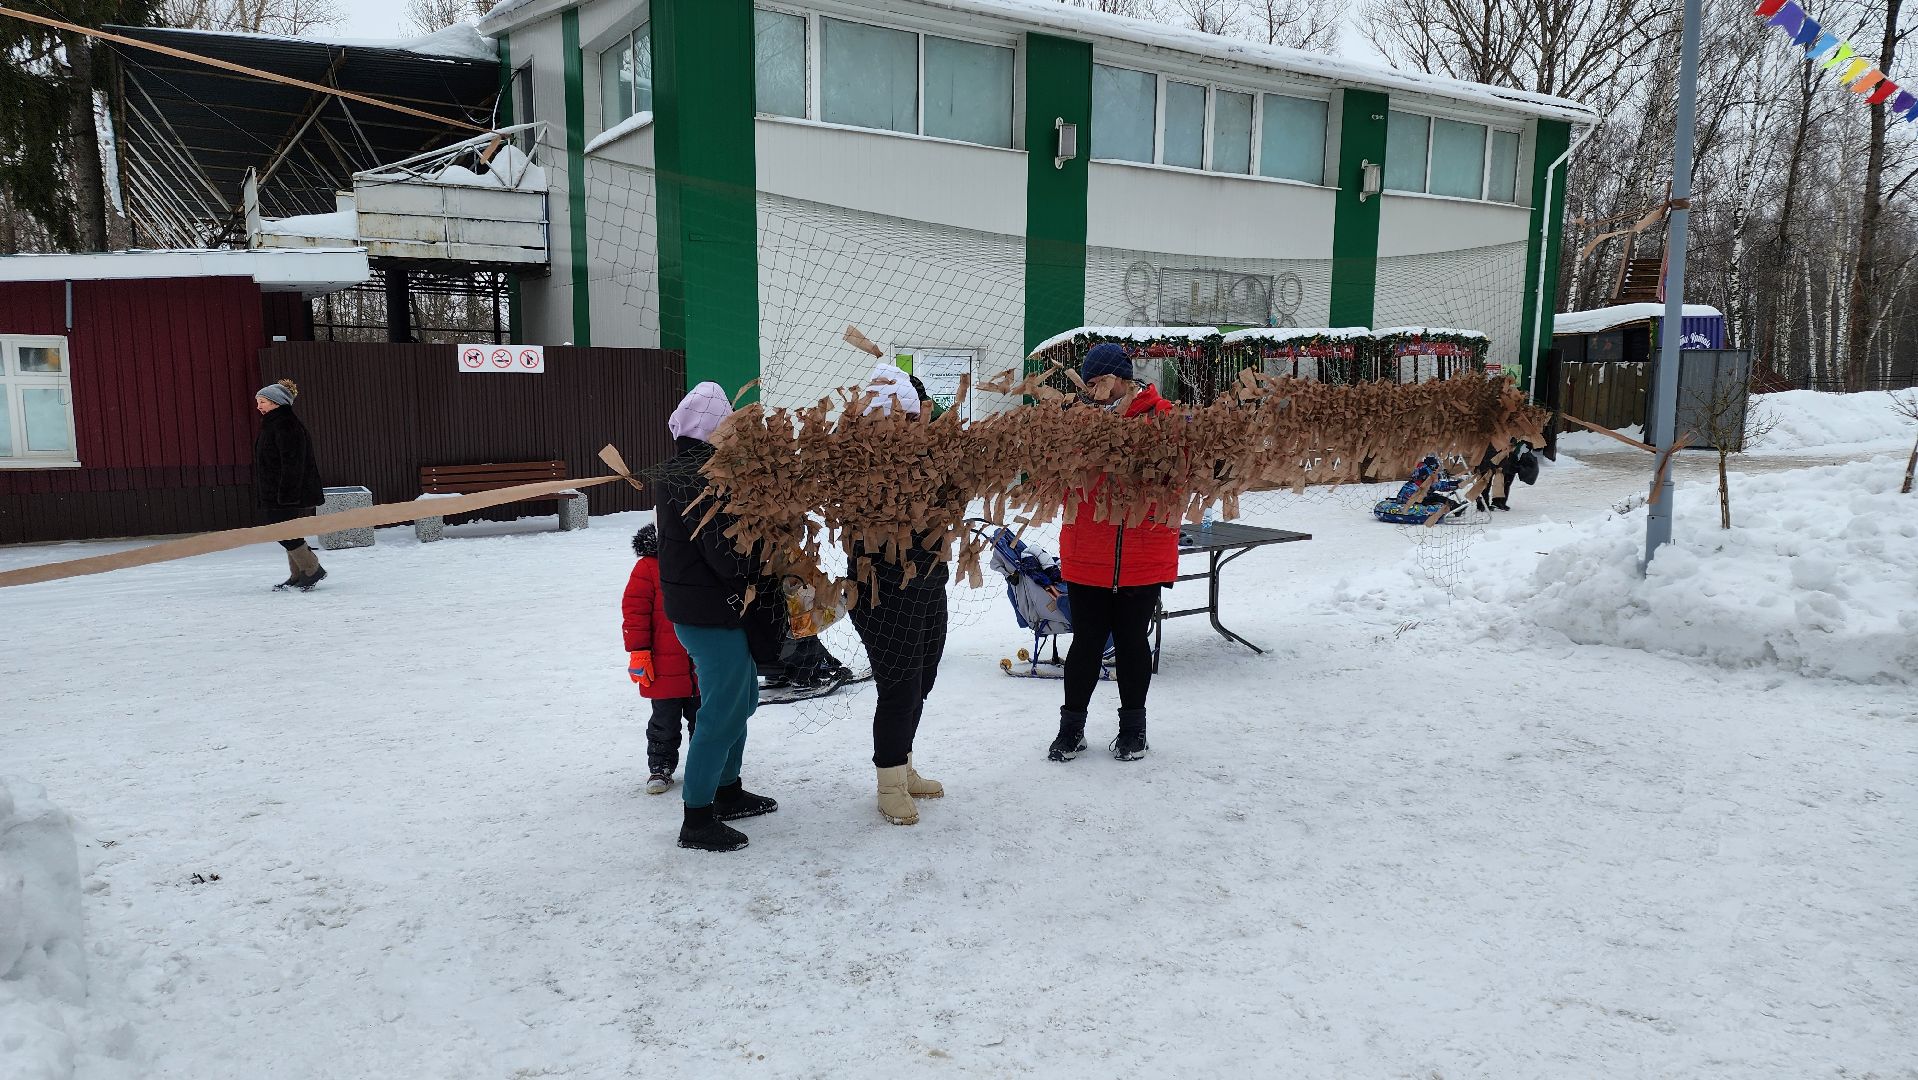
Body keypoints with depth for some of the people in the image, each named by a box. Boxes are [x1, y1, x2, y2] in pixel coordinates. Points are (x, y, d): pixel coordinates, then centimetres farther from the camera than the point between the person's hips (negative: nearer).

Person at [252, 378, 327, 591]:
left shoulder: (285, 425, -16)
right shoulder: (273, 424, 18)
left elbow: (293, 462, -23)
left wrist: (287, 494, -25)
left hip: (290, 494, -10)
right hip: (278, 494, 10)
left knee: (284, 533, -9)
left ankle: (312, 569, 1)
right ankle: (297, 577, 17)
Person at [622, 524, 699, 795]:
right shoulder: (648, 566, -9)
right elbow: (634, 609, -9)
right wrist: (638, 651, -12)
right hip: (665, 668, -3)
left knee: (703, 720, 15)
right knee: (664, 723, 9)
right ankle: (660, 767, 24)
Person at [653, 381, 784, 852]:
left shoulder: (681, 472, 10)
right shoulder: (699, 478, -23)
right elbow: (727, 552, -26)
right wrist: (761, 568, -8)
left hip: (718, 607, 10)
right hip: (712, 613, -10)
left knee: (741, 699, 22)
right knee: (722, 711, -2)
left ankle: (728, 793, 36)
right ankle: (697, 820, 8)